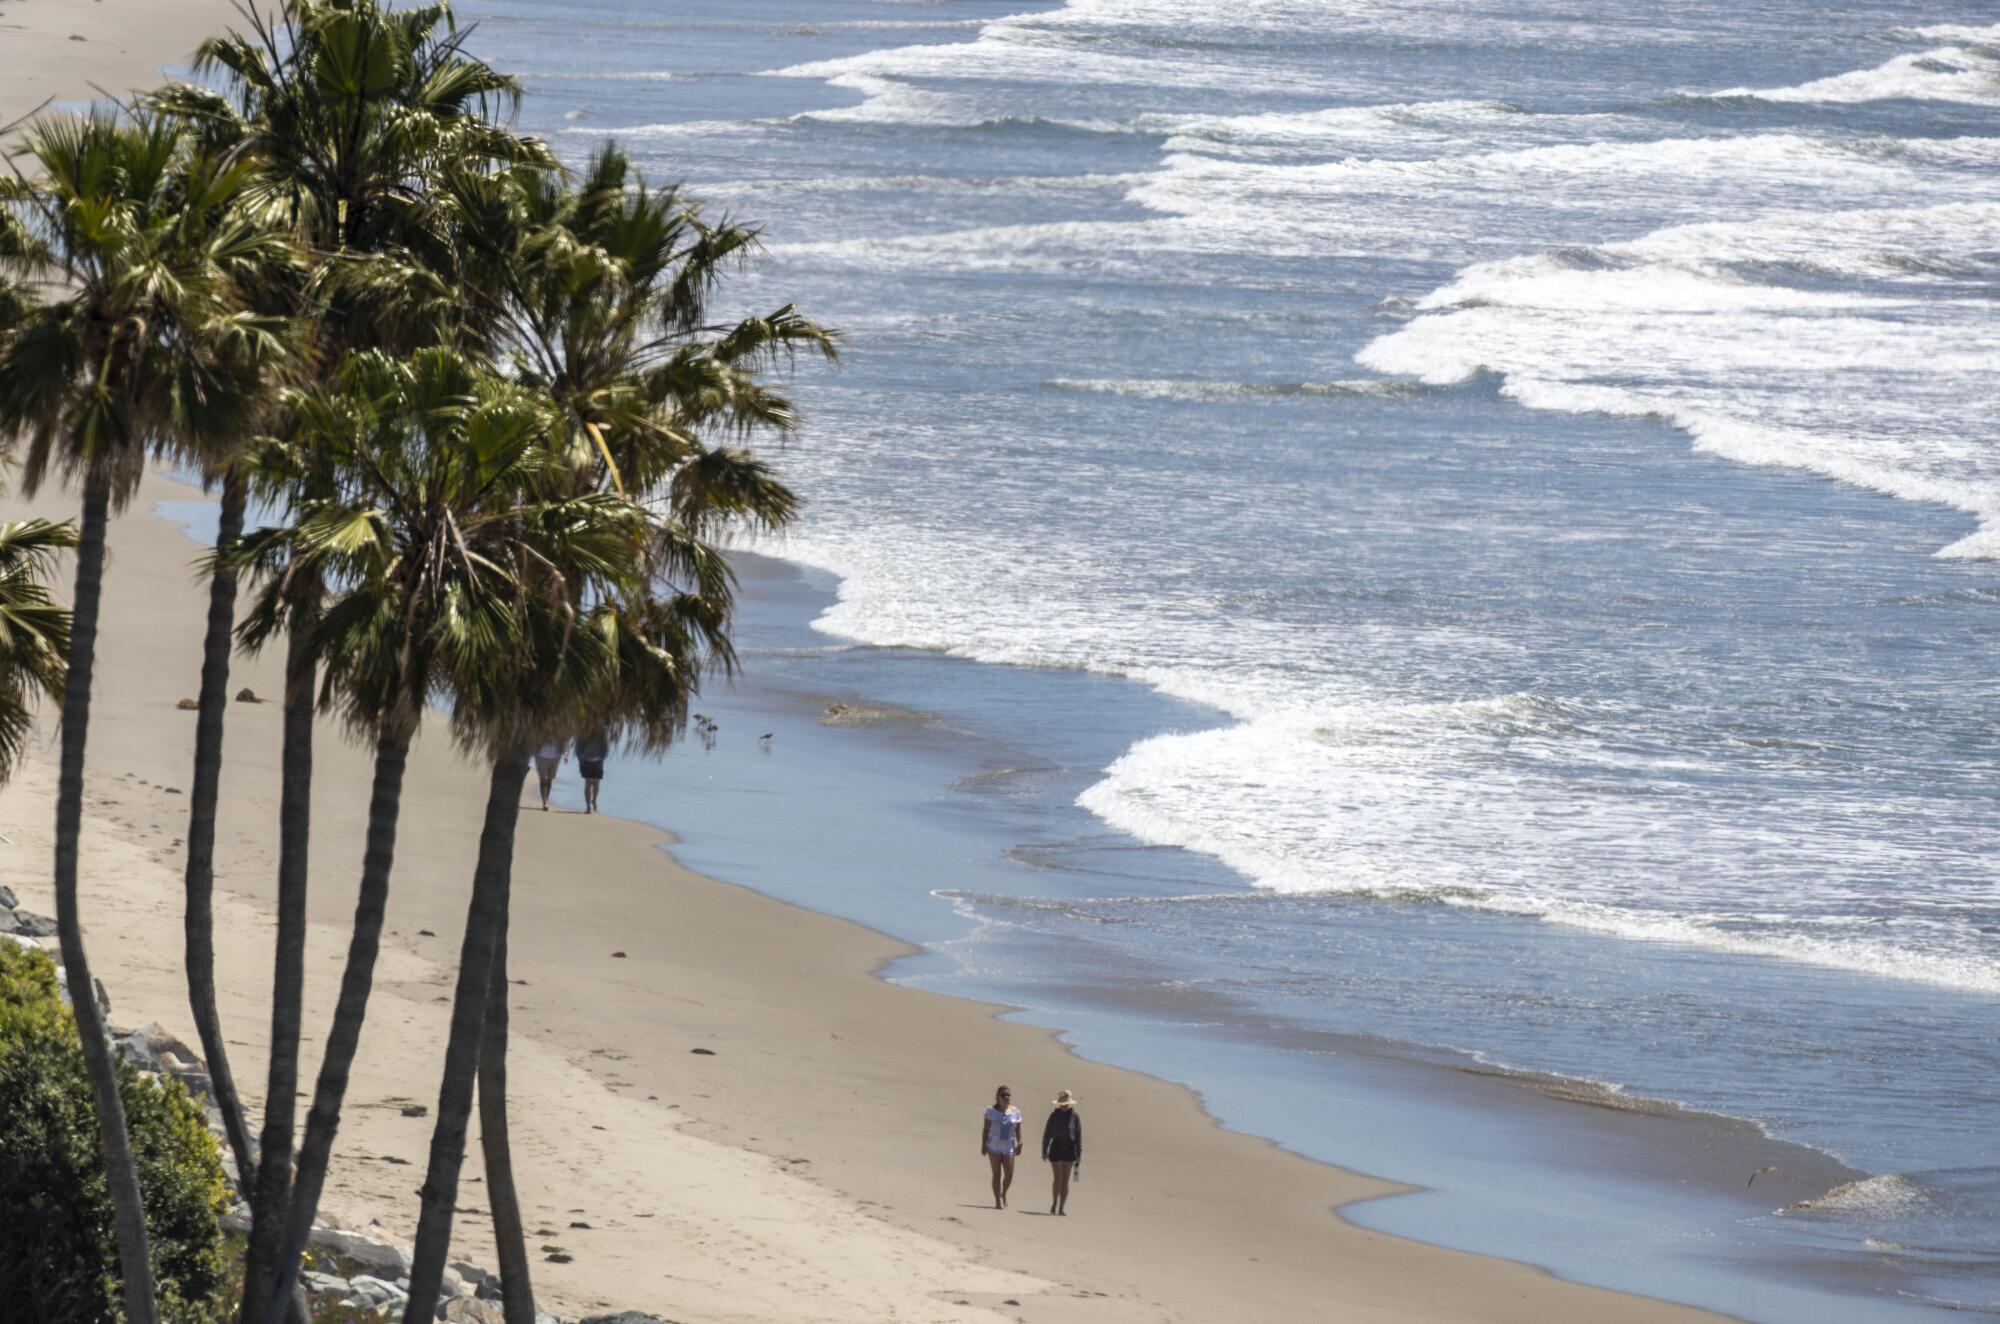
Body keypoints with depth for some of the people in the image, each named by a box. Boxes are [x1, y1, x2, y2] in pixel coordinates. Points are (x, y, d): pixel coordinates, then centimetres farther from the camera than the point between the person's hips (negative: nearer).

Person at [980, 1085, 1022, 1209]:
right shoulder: (991, 1111, -3)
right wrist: (983, 1144, -5)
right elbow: (985, 1129, -1)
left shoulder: (1015, 1112, 3)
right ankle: (998, 1201, 5)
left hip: (1009, 1147, 2)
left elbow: (1018, 1130, 7)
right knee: (997, 1174, -1)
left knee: (1009, 1175, 0)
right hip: (994, 1146, -2)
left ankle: (1003, 1194, 30)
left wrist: (1019, 1144, -2)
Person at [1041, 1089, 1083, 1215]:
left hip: (1069, 1148, 0)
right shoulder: (1054, 1116, 1)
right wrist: (1044, 1149, 3)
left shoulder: (1075, 1116, 1)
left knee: (1065, 1179, 1)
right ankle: (1054, 1203, 9)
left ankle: (1062, 1207, 7)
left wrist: (1079, 1153, 1)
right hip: (1056, 1147, 0)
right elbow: (1047, 1133, 5)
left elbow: (1079, 1135, 3)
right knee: (1058, 1177, -7)